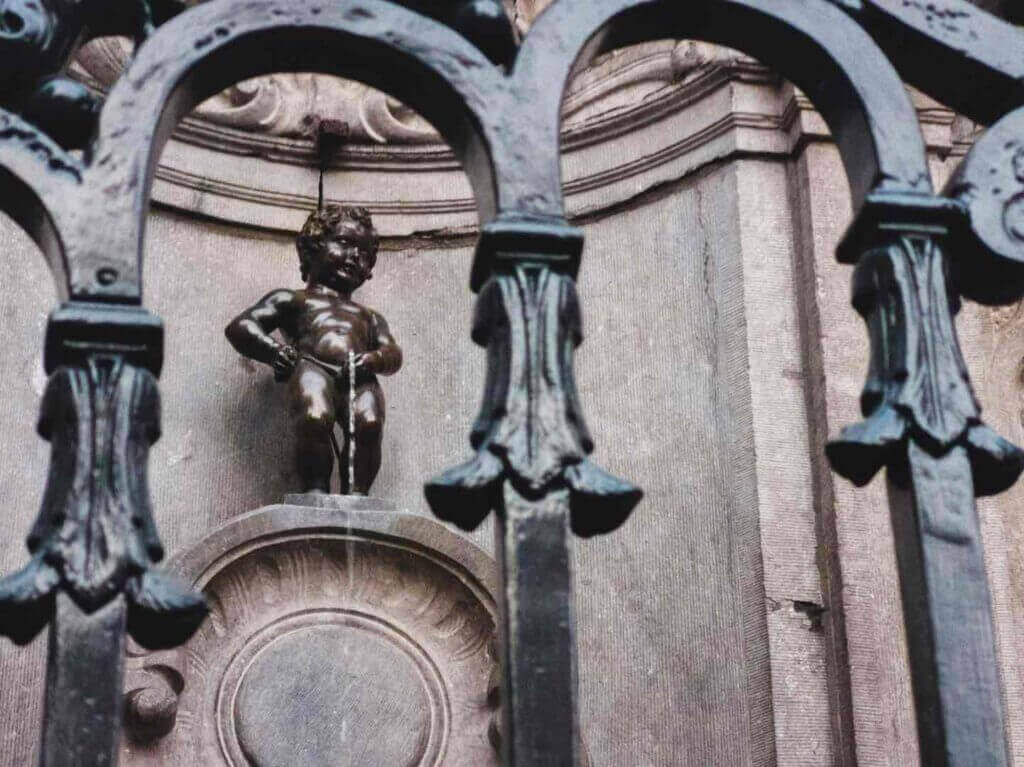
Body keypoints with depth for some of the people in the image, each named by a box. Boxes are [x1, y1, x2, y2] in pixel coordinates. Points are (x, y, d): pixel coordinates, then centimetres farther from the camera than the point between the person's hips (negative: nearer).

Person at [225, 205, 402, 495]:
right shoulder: (292, 300, 31)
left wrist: (375, 359, -6)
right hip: (313, 367, -2)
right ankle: (316, 490, -33)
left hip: (358, 378, 2)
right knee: (315, 419, -37)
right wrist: (273, 350, -5)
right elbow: (239, 326, 18)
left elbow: (393, 354, 21)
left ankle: (356, 493, -35)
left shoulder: (369, 317, 40)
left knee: (369, 424, -33)